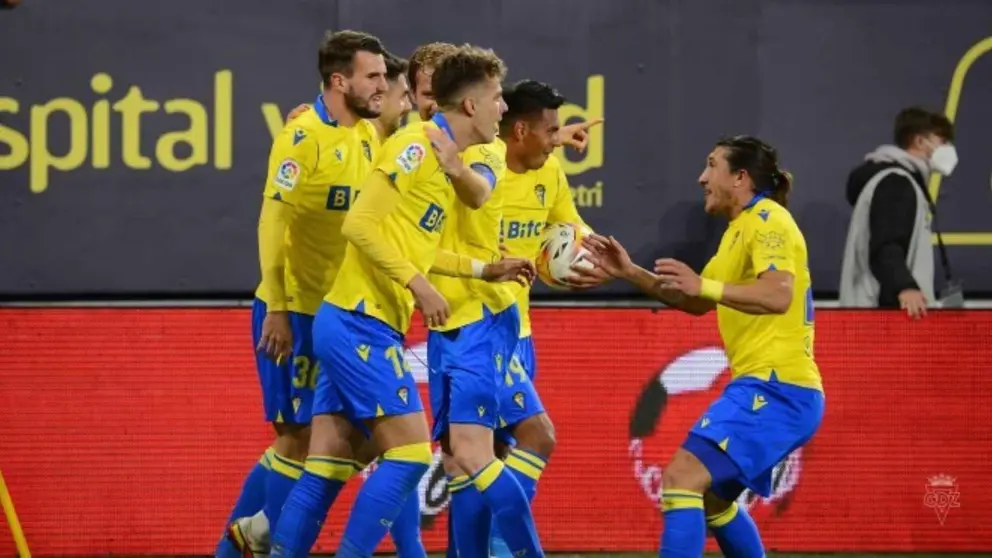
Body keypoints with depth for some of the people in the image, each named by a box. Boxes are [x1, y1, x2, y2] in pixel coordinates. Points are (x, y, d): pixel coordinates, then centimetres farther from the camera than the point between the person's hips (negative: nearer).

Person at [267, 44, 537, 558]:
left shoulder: (443, 156, 16)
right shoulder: (417, 146, -12)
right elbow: (359, 224, -19)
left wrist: (484, 270, 26)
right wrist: (417, 282, -21)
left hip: (350, 326, 9)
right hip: (361, 326, -9)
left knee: (326, 467, 6)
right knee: (409, 452, -9)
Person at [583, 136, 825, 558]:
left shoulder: (767, 220, -9)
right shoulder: (741, 227, 23)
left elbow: (778, 295, -24)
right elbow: (697, 302, 28)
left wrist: (705, 286, -31)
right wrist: (631, 274, 19)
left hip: (775, 389, -11)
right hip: (765, 386, 11)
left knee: (682, 478, -20)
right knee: (711, 498, 22)